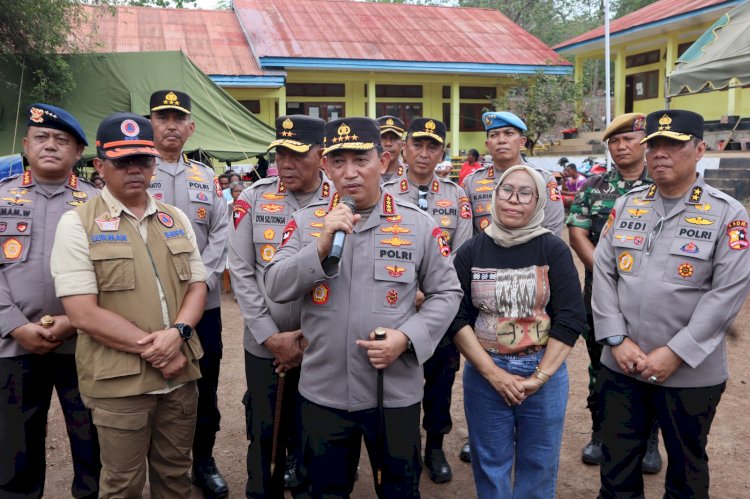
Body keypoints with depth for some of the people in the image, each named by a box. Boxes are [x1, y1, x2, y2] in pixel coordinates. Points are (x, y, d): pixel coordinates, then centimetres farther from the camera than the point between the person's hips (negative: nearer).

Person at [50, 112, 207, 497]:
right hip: (119, 381, -4)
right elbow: (83, 313, -14)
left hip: (180, 374, 5)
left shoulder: (176, 219, 10)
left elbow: (197, 285, 8)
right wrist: (153, 350, -15)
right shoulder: (77, 224, -7)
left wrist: (177, 332, -12)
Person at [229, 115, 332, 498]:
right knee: (265, 435, 14)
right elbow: (241, 272, -2)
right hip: (264, 346, 1)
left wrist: (310, 338, -9)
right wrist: (272, 337, -8)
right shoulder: (253, 198, -1)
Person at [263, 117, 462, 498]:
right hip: (322, 393, 2)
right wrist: (321, 245, -20)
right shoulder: (305, 222, 1)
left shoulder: (419, 225, -4)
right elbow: (275, 288, -6)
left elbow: (446, 293, 1)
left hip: (395, 394, -1)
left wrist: (407, 337, -15)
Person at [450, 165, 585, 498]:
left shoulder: (554, 251, -4)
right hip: (484, 373, 1)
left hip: (545, 373, 0)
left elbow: (571, 318, -7)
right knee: (489, 464, 14)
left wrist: (539, 377, -12)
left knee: (538, 465, 15)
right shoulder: (471, 252, -2)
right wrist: (493, 373, -12)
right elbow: (456, 318, -5)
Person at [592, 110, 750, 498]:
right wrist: (617, 340, -8)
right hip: (620, 366, 3)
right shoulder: (626, 205, 5)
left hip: (691, 374, -2)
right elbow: (603, 273, 2)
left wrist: (676, 353, -17)